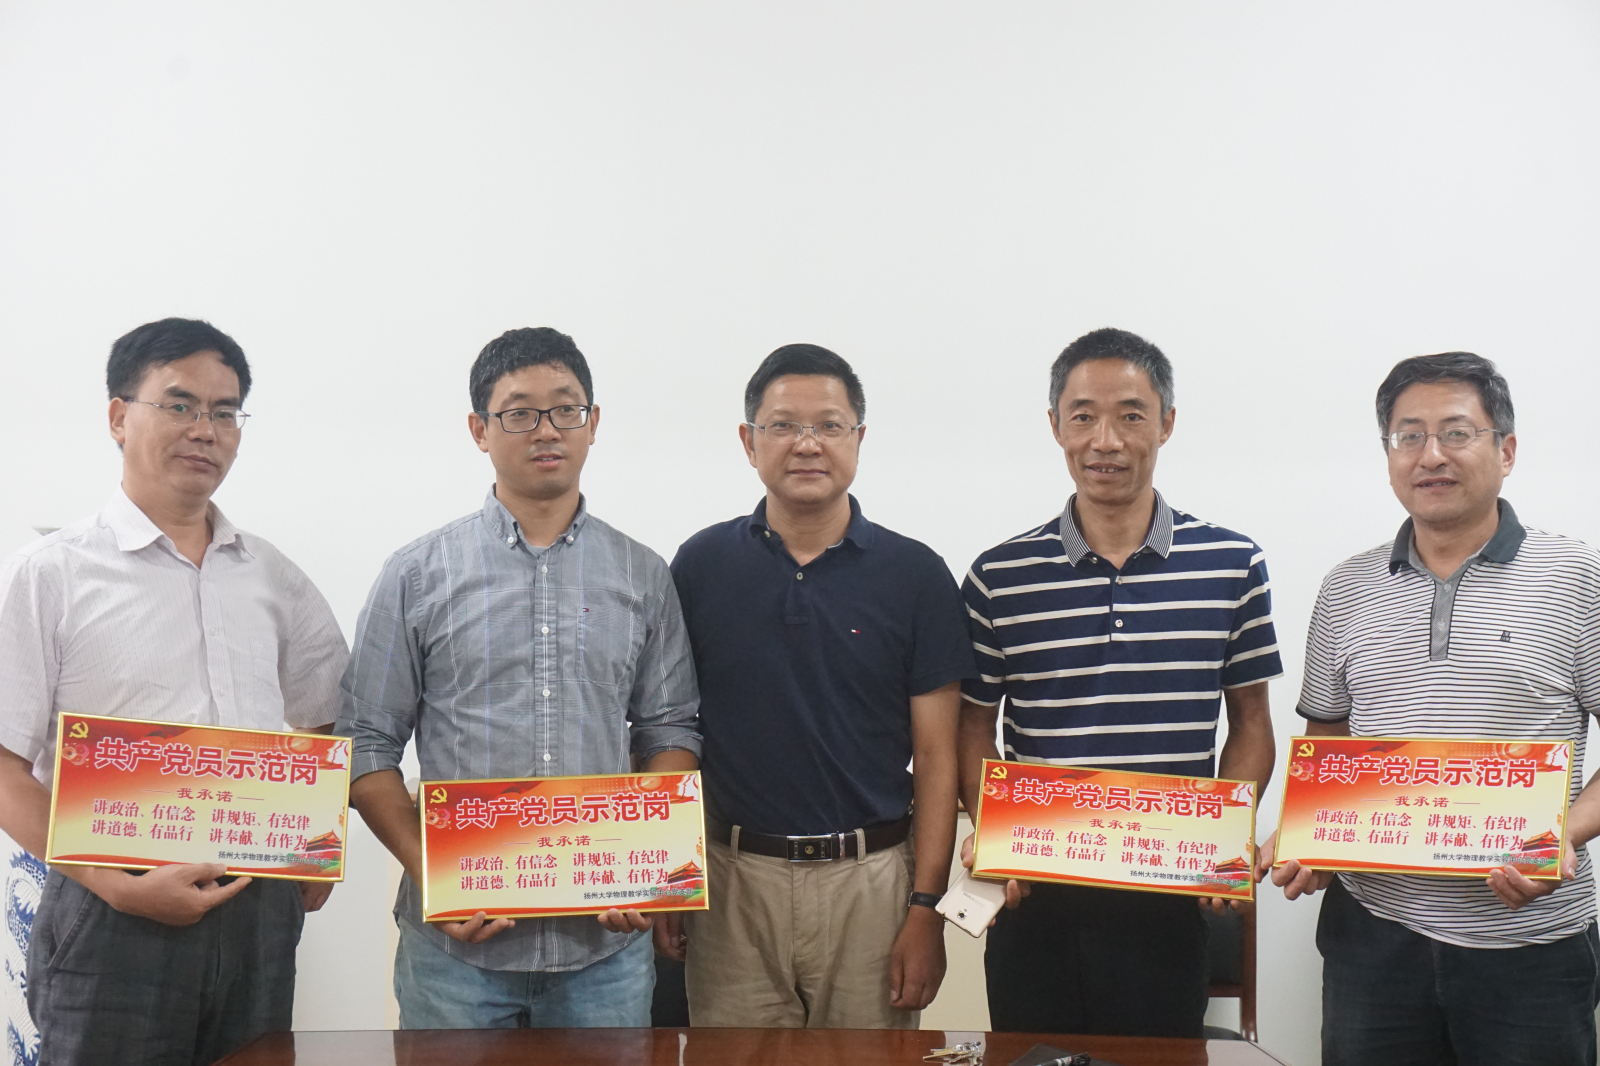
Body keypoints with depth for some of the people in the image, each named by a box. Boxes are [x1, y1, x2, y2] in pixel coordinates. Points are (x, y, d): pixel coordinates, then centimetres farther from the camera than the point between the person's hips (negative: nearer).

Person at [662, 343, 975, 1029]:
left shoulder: (915, 575, -1)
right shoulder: (701, 565, 2)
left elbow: (936, 757, -1)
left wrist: (927, 907, -6)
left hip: (870, 879, 0)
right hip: (732, 879, 1)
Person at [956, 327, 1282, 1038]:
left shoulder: (1233, 566, 2)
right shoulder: (998, 577, 0)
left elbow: (1250, 723, 9)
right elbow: (974, 727, 7)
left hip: (1169, 903, 0)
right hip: (1033, 898, 0)